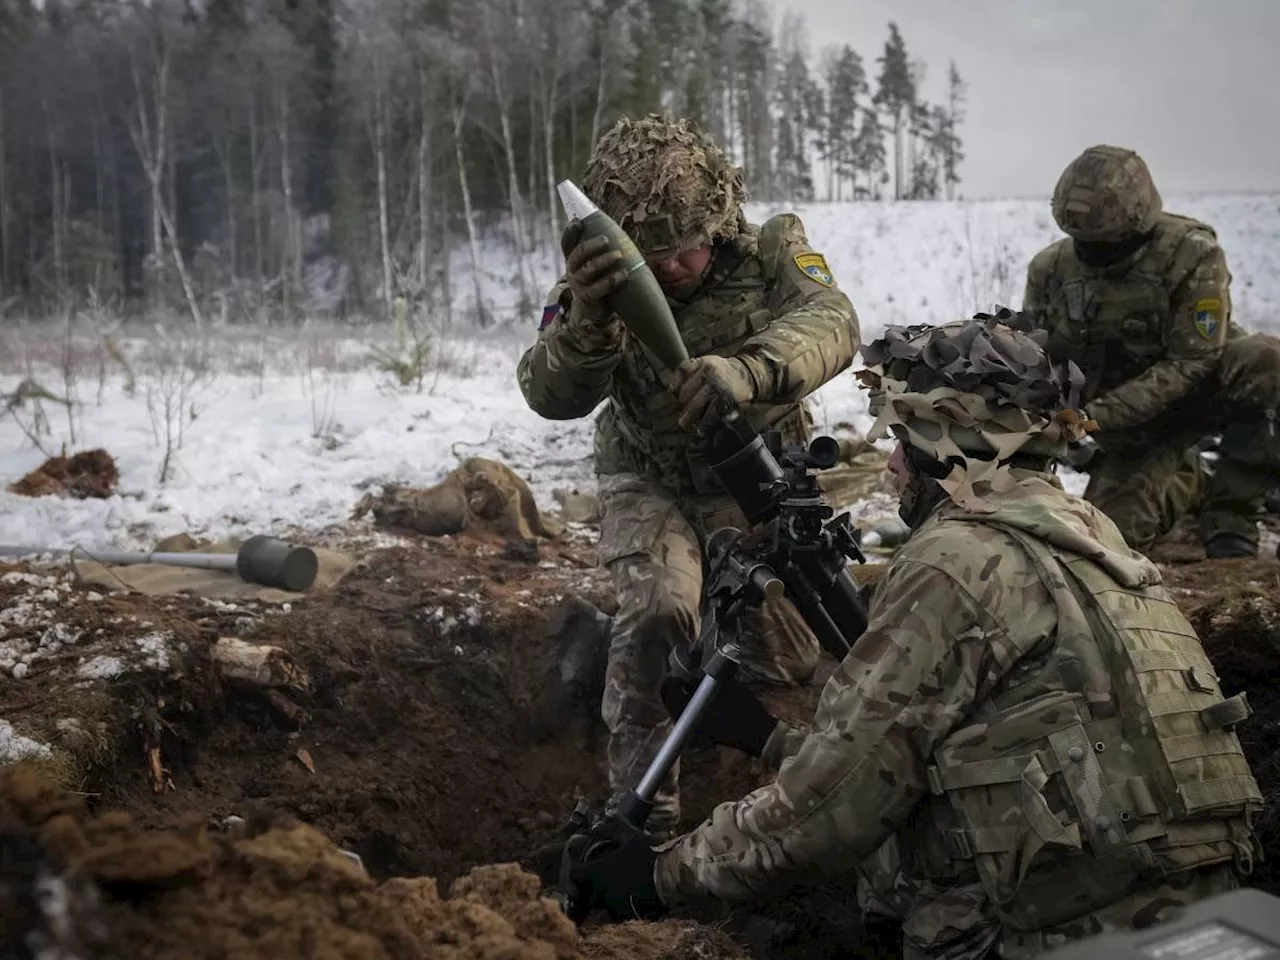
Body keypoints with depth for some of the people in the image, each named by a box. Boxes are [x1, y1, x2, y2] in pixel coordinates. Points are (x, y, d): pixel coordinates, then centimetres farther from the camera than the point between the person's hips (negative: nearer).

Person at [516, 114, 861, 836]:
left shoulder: (770, 249, -19)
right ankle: (642, 809, -14)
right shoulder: (601, 284, -18)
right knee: (656, 613, -26)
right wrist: (587, 319, -54)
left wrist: (747, 369, -61)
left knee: (789, 651, -1)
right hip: (652, 483, -1)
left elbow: (830, 322, -40)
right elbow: (551, 396, -32)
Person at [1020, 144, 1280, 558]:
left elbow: (1191, 362, -24)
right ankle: (1188, 484, 28)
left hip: (1194, 391, -3)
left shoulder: (1193, 254, -22)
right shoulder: (1050, 268, -10)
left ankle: (1229, 518, -20)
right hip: (1126, 416, 3)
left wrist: (1097, 414, -32)